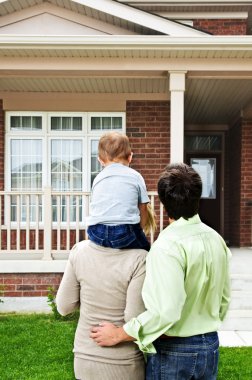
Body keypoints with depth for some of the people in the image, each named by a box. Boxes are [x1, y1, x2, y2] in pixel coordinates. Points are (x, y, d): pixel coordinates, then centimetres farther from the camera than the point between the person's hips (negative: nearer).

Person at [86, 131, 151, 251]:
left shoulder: (98, 178, 17)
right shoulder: (135, 176, 10)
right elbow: (143, 210, 10)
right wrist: (138, 230, 24)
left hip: (96, 233, 3)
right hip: (125, 232, -2)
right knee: (145, 246, 20)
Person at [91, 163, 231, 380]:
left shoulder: (168, 246, -22)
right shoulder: (216, 239, 0)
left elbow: (165, 312, -28)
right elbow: (225, 299, 10)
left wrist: (119, 334, -19)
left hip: (173, 352, -7)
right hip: (210, 347, 7)